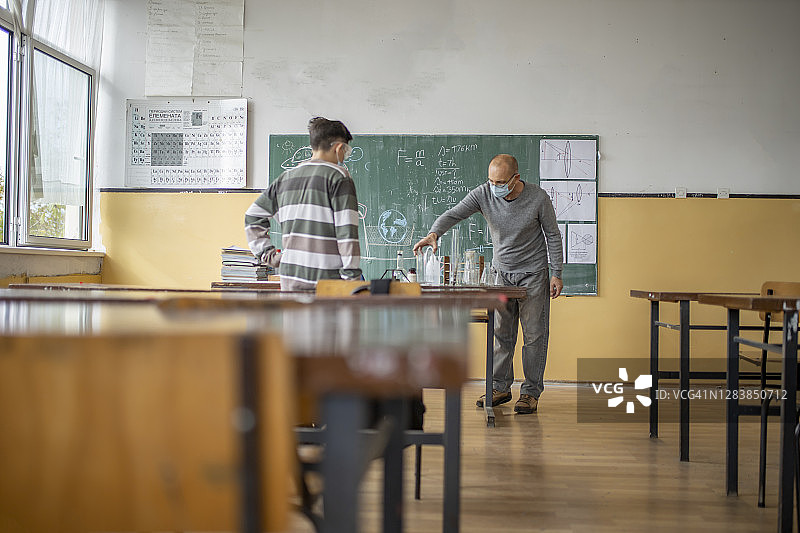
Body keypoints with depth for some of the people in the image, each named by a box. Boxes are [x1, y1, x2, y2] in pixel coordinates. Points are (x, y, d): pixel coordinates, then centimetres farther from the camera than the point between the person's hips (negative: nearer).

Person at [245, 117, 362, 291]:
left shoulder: (285, 178, 15)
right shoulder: (339, 177, -5)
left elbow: (252, 216, 21)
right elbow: (347, 230, -11)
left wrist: (267, 254, 18)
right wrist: (352, 277, -9)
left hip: (290, 279, 6)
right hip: (325, 279, -6)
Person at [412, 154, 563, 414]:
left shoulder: (538, 197, -16)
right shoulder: (483, 193, -12)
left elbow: (553, 235, -5)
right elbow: (453, 214, -20)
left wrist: (556, 273, -6)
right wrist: (434, 233, -41)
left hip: (533, 273, -3)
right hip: (501, 271, 3)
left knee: (534, 334, -1)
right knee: (501, 333, 6)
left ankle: (531, 392, 8)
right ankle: (500, 387, 17)